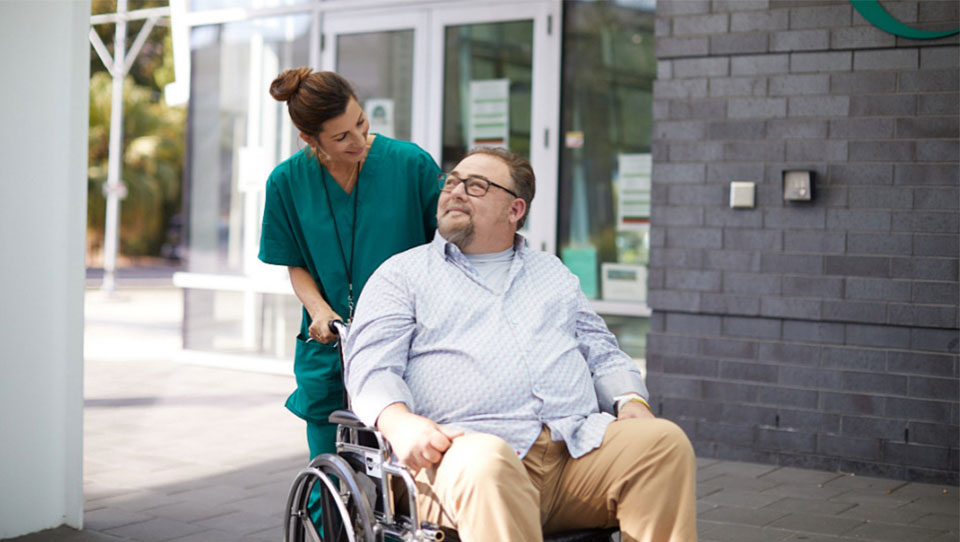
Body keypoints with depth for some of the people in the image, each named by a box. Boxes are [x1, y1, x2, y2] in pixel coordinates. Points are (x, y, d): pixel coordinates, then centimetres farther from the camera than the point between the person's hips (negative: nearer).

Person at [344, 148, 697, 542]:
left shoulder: (554, 273, 31)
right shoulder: (403, 273, 18)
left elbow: (603, 353, 27)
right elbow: (371, 366, 4)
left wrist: (631, 401, 3)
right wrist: (400, 421, -19)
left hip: (579, 446, 4)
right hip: (471, 448, -4)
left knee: (664, 442, -25)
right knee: (486, 466, -41)